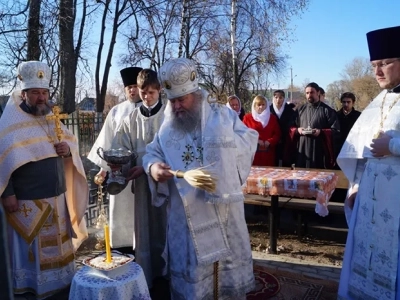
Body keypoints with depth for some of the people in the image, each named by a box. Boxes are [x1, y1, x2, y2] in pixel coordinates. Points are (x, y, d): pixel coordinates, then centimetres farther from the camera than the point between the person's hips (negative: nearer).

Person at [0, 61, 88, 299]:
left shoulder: (52, 118, 11)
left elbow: (70, 140, 19)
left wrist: (68, 148, -6)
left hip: (56, 196, 7)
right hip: (27, 200, -7)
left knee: (56, 243, 18)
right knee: (30, 246, 5)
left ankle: (59, 280, 34)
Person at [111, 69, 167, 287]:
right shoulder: (131, 119, 7)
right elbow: (119, 151, 4)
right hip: (141, 181, 2)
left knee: (165, 227, 5)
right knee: (143, 229, 7)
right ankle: (145, 278, 19)